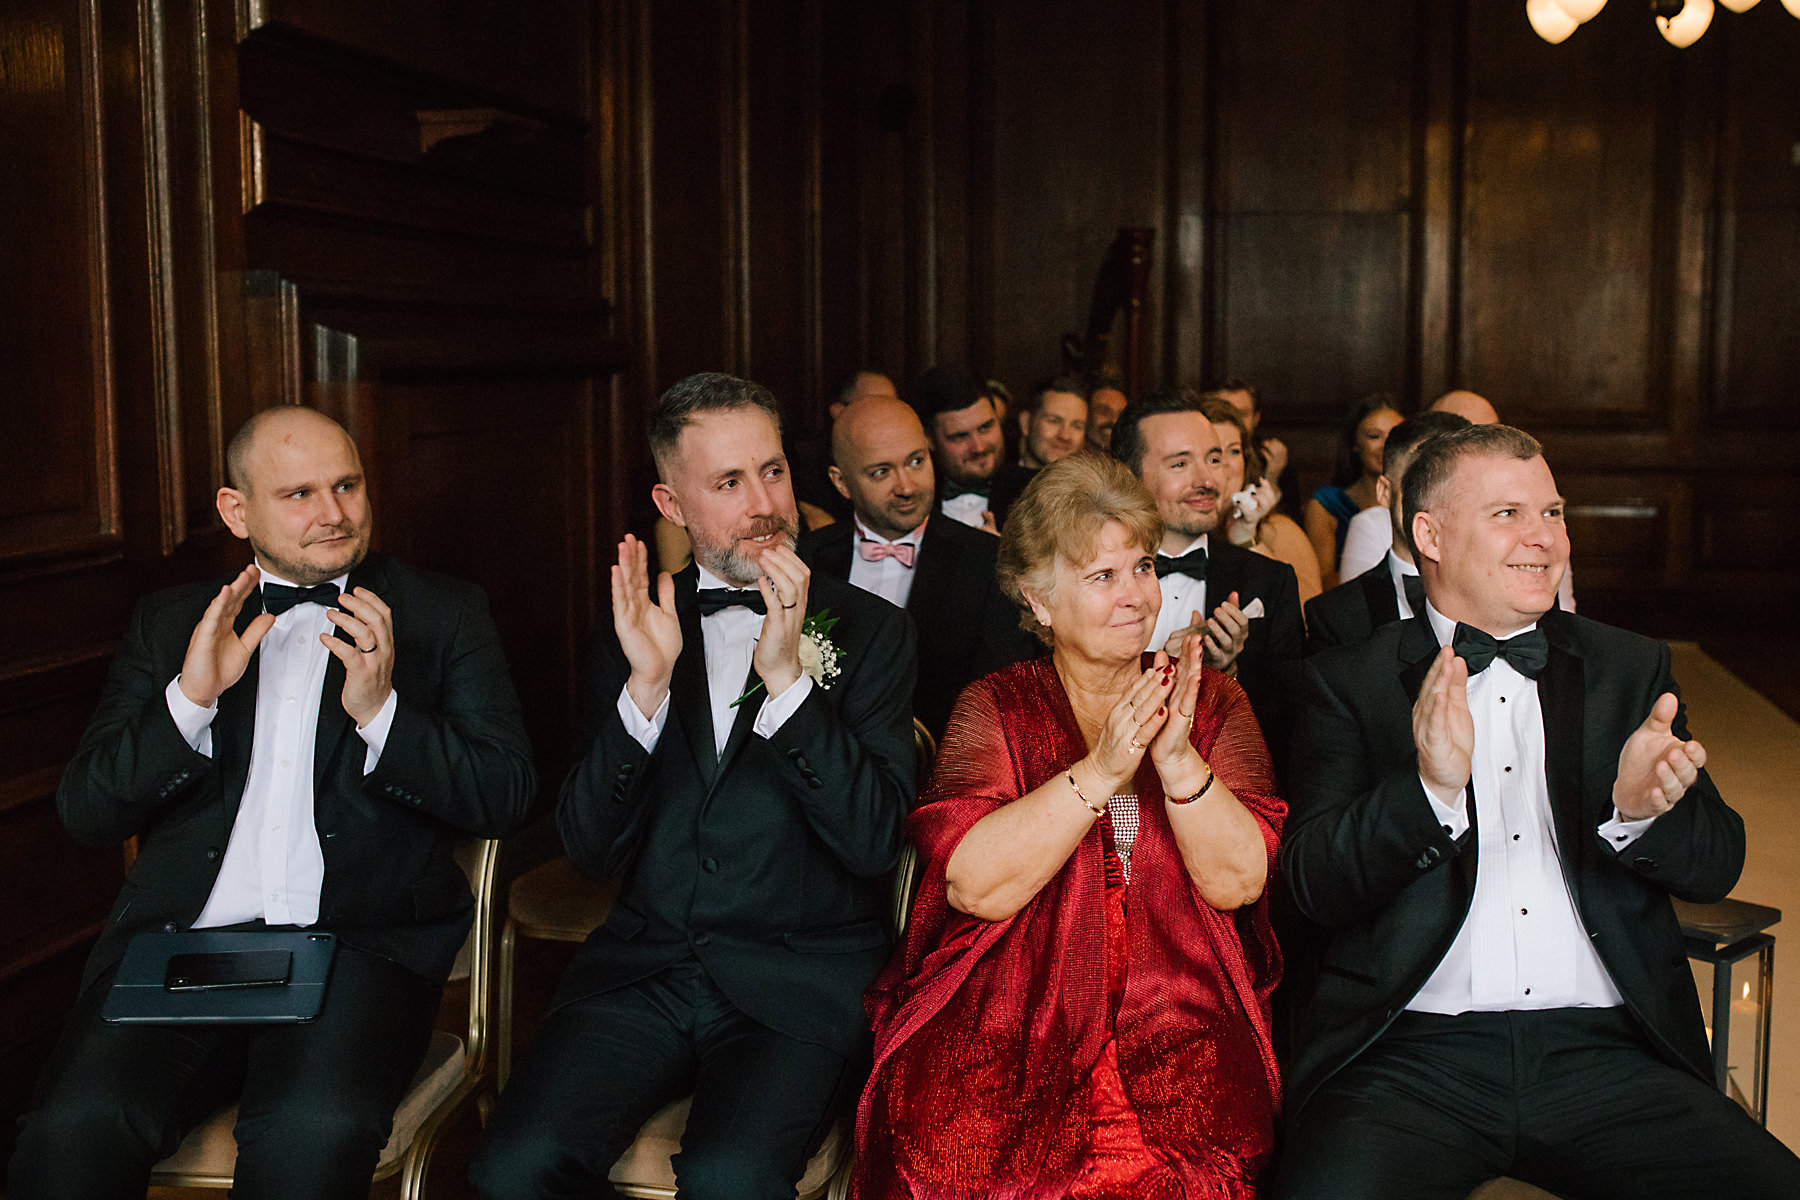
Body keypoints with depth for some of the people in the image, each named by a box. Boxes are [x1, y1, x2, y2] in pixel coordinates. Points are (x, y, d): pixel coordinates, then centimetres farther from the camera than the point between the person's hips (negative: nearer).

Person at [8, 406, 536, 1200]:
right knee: (73, 1128, -27)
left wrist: (380, 711, -13)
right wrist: (190, 697, -7)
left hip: (360, 941, -1)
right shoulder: (170, 621, 17)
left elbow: (505, 797, 3)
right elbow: (84, 813, 10)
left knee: (314, 1131, -32)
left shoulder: (444, 614, 12)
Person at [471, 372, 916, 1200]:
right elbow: (590, 851, 2)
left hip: (800, 978, -2)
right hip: (644, 967, 3)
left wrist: (787, 677, -16)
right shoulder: (638, 624, 10)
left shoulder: (869, 630, 4)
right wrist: (646, 685, -11)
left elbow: (873, 842, -7)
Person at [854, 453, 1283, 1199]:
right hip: (1004, 1023, 0)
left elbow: (1239, 881, 0)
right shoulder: (996, 707, 8)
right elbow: (974, 885, -9)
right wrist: (1100, 771, -16)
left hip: (1177, 1027, 1)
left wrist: (1179, 760, -16)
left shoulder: (1209, 702, 13)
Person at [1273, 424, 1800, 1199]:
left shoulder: (1631, 669, 15)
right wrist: (1432, 788, -21)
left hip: (1604, 1051, 3)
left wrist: (1638, 809, -12)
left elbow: (1717, 865, 11)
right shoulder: (1350, 682, 6)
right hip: (1415, 1051, -3)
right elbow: (1314, 886, -3)